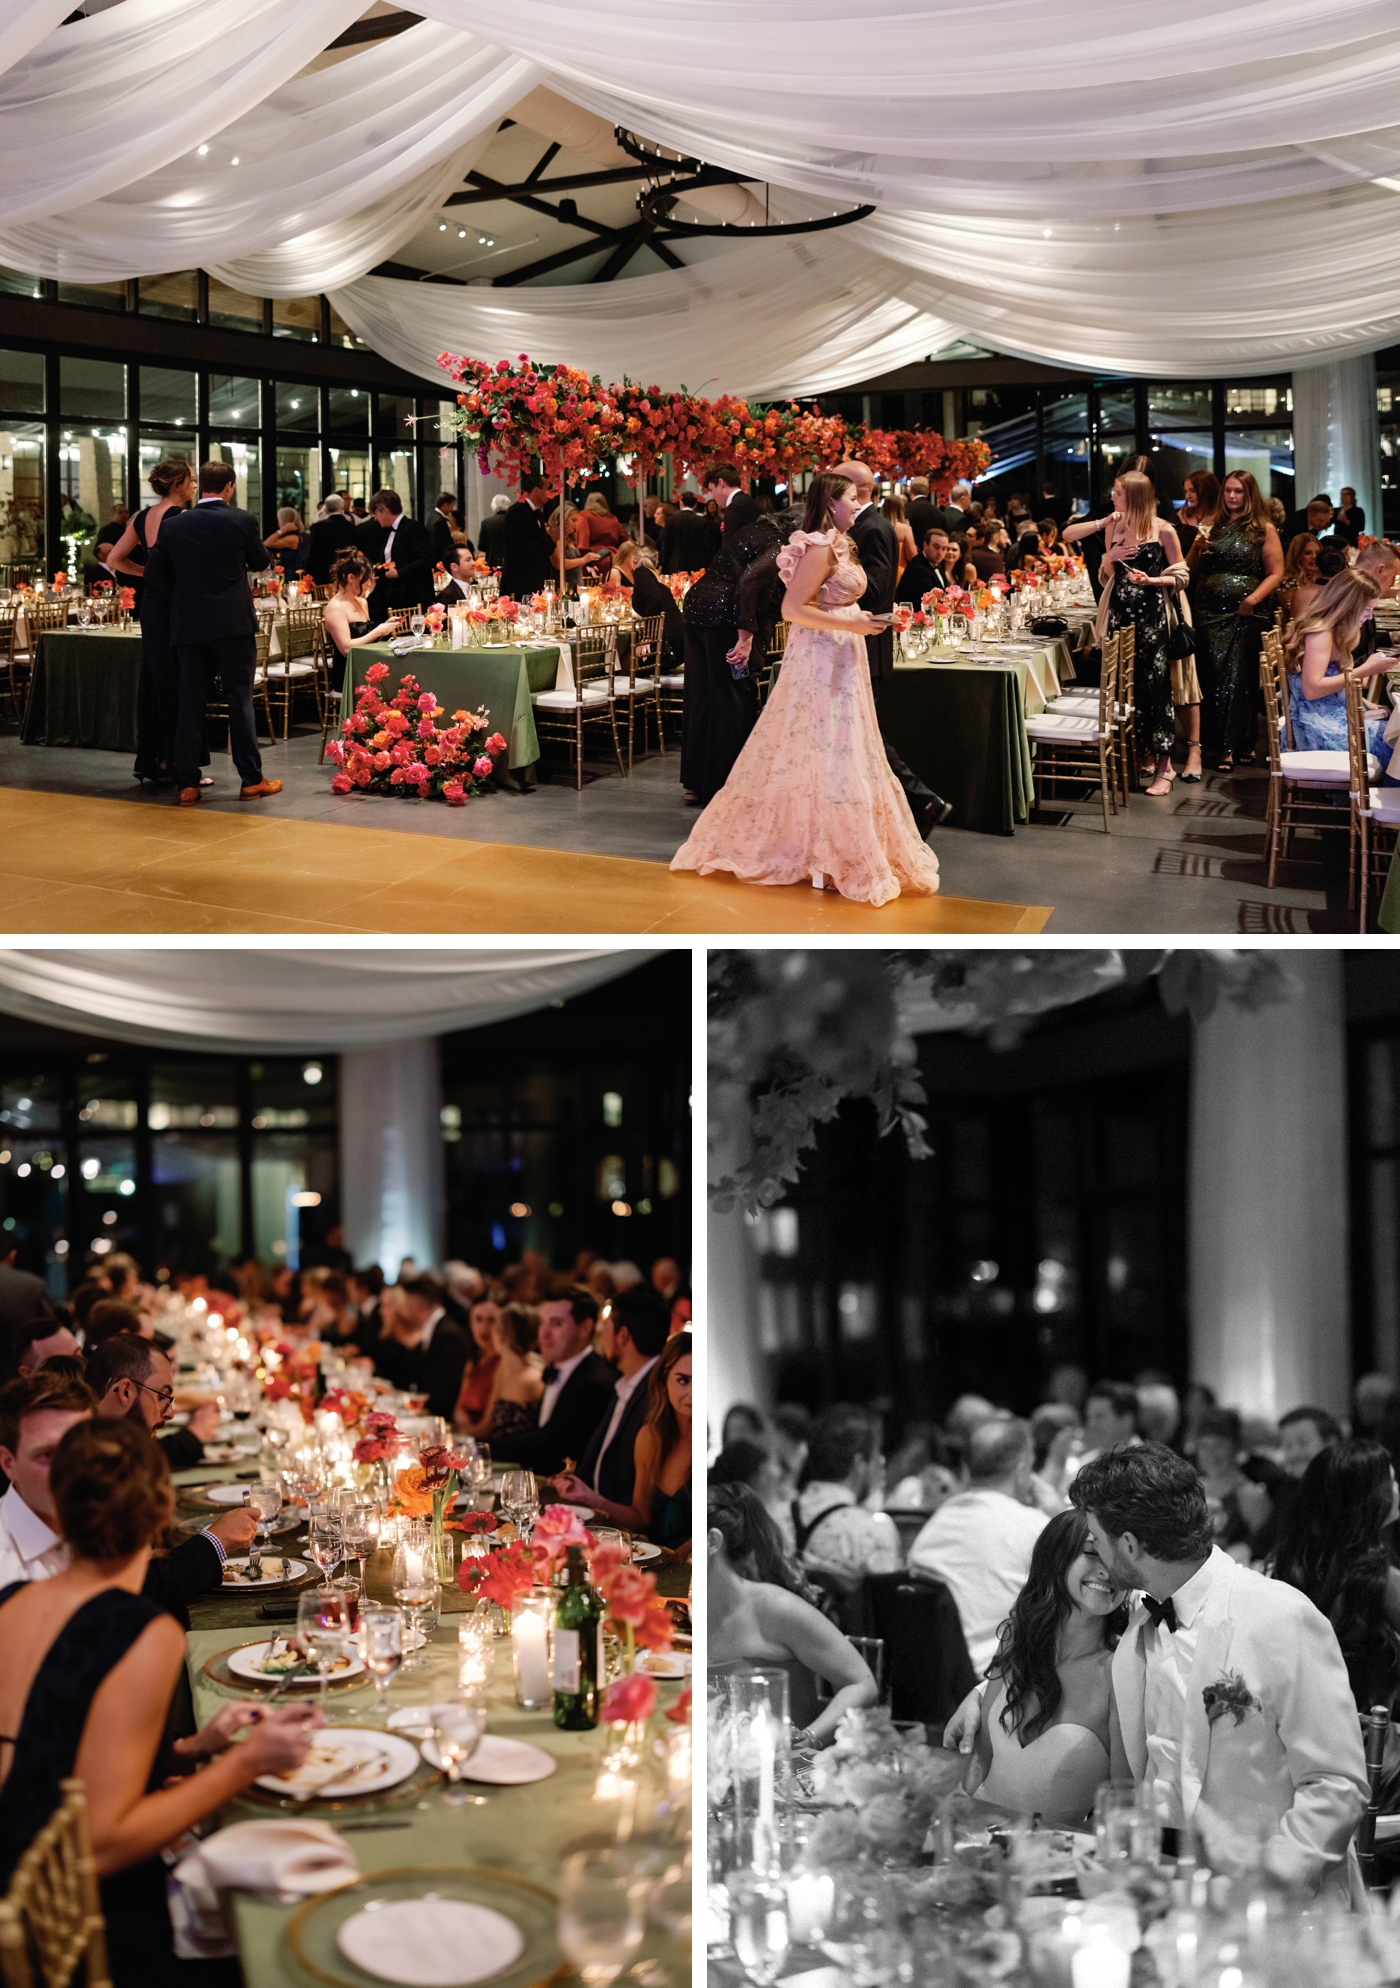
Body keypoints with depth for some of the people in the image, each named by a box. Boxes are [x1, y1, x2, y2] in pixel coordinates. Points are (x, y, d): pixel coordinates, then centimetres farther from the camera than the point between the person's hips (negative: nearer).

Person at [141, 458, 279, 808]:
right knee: (240, 700, 3)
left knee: (190, 703, 6)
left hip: (188, 625, 2)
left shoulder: (173, 526, 0)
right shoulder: (241, 521, -6)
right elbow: (260, 562, 9)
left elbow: (154, 575, 4)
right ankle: (251, 780, 5)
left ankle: (187, 784, 5)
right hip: (233, 624, -2)